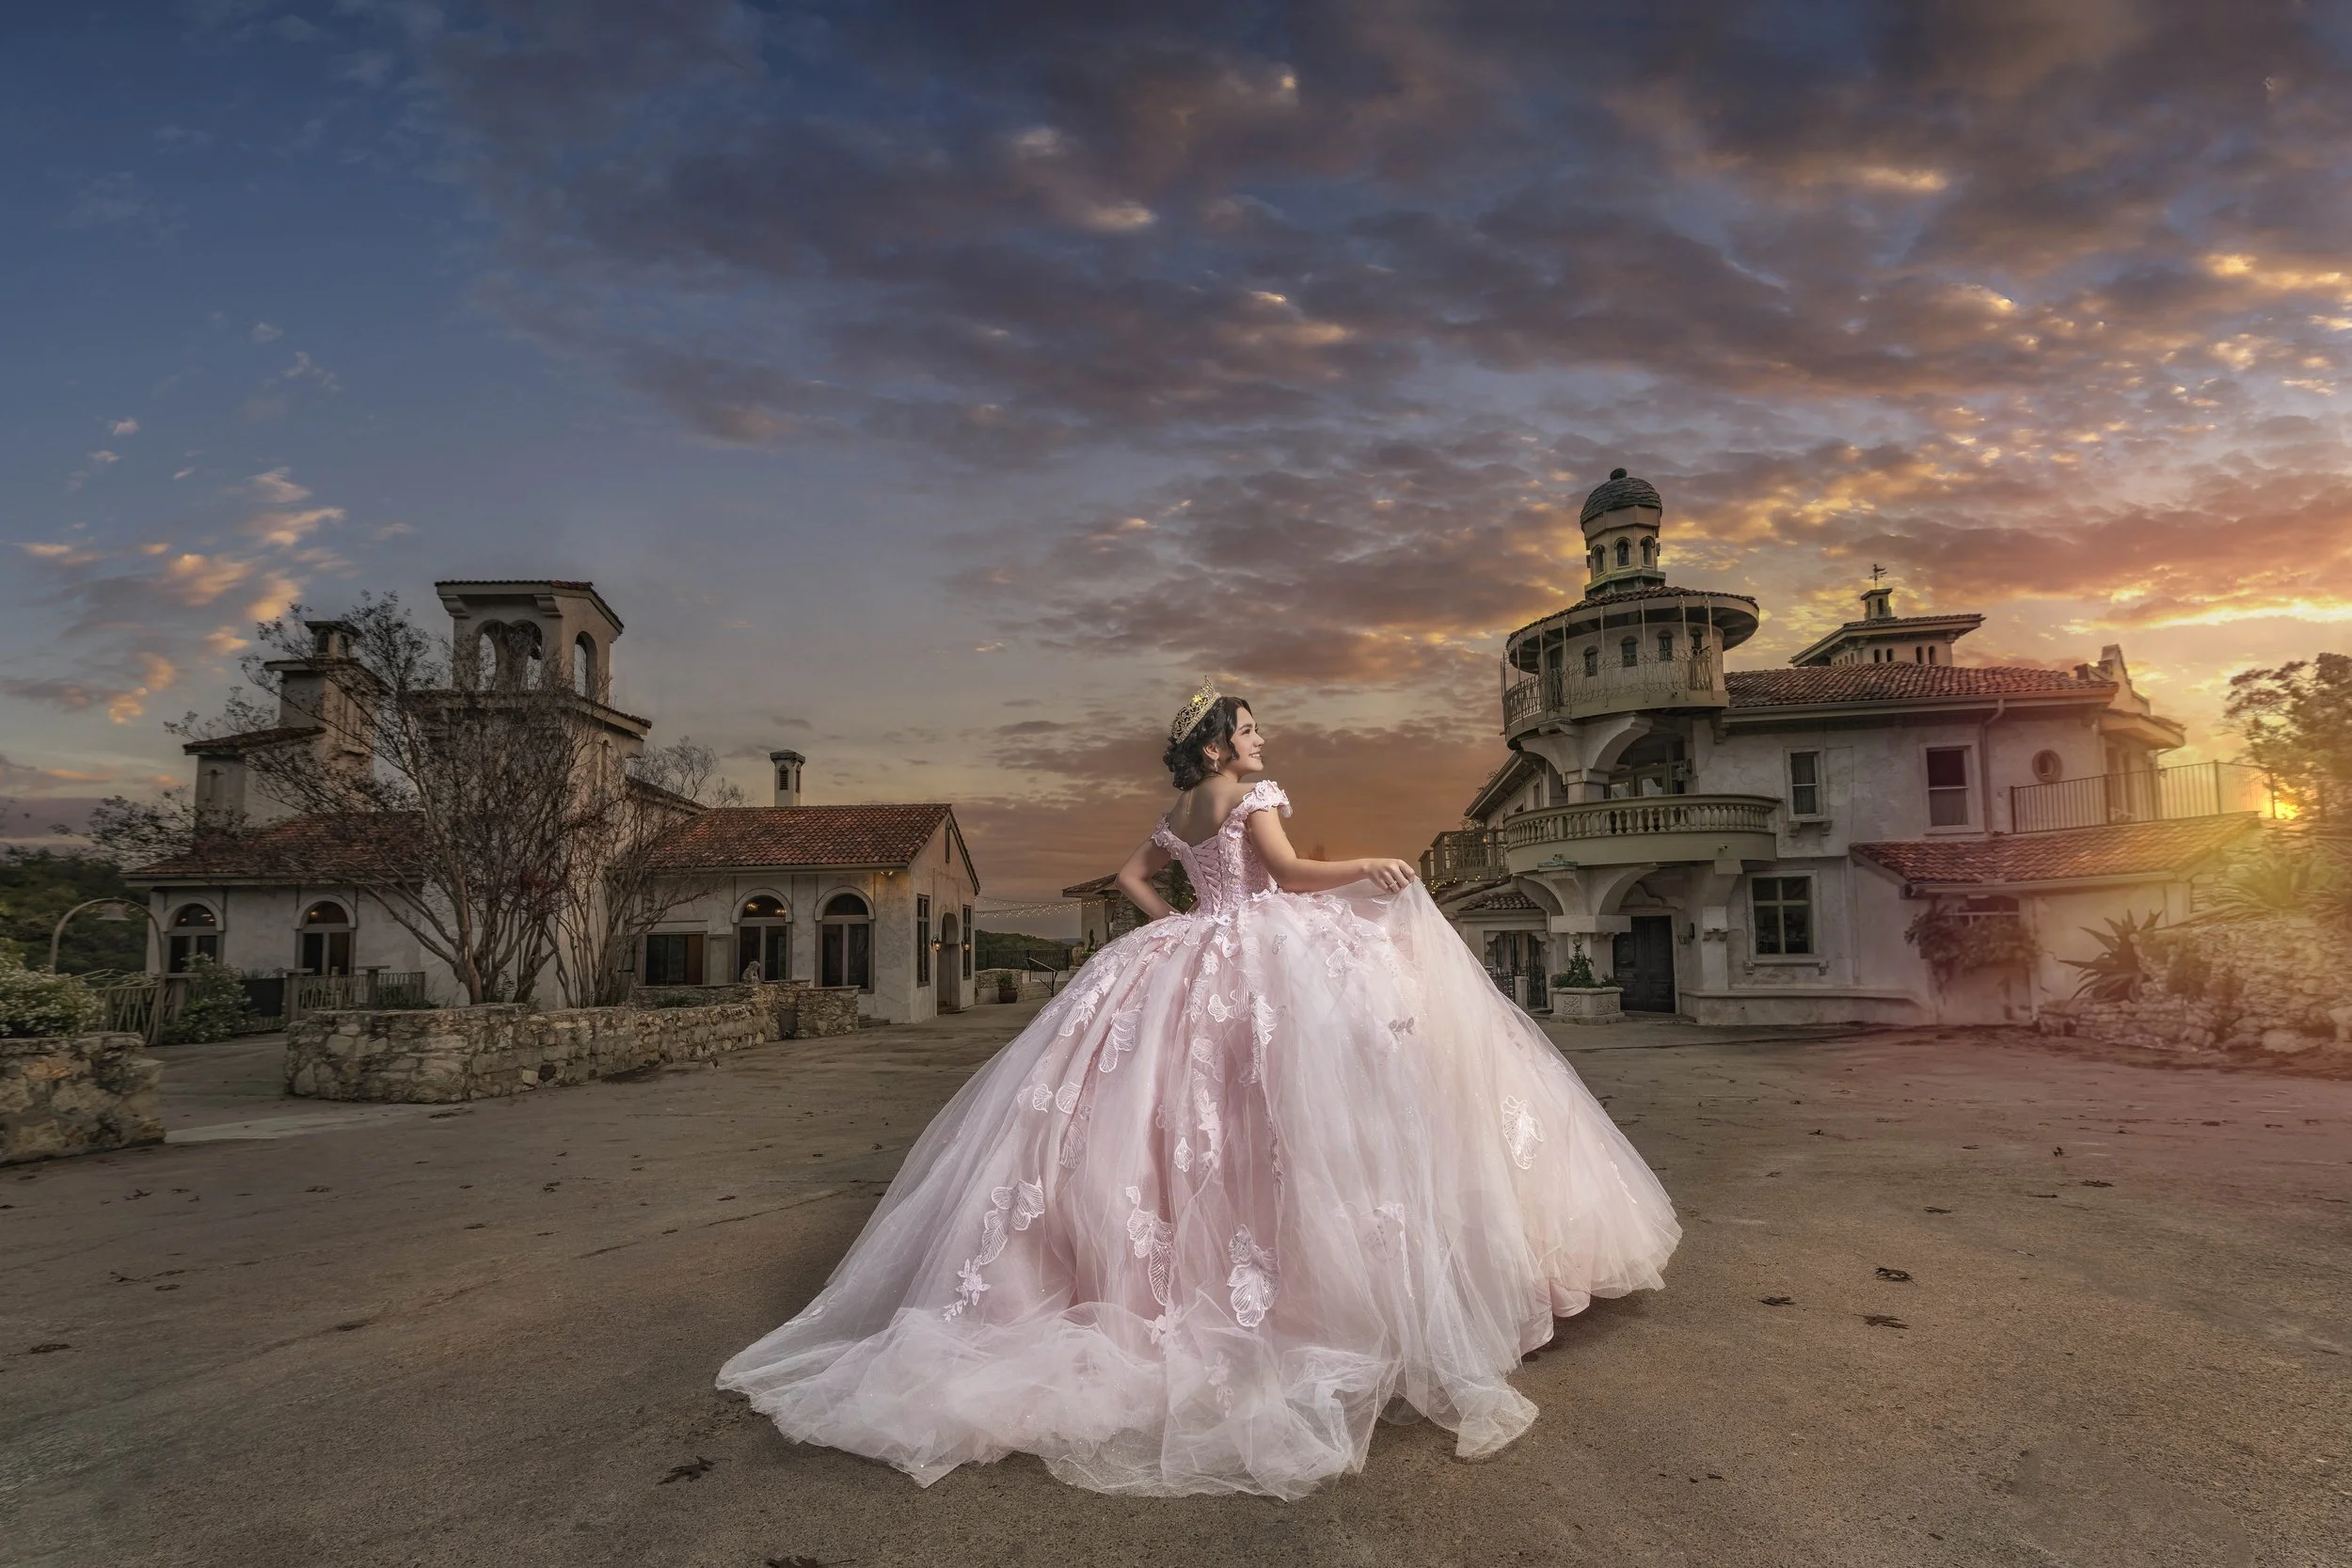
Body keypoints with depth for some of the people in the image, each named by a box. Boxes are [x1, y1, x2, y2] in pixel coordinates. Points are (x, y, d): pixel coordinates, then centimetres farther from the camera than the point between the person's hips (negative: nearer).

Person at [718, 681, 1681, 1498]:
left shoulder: (1178, 816, 19)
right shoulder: (1252, 796, -3)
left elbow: (1131, 877, 28)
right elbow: (1291, 873, -13)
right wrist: (1368, 864, -4)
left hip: (1186, 962, 8)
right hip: (1258, 958, -8)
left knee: (1144, 1094, 8)